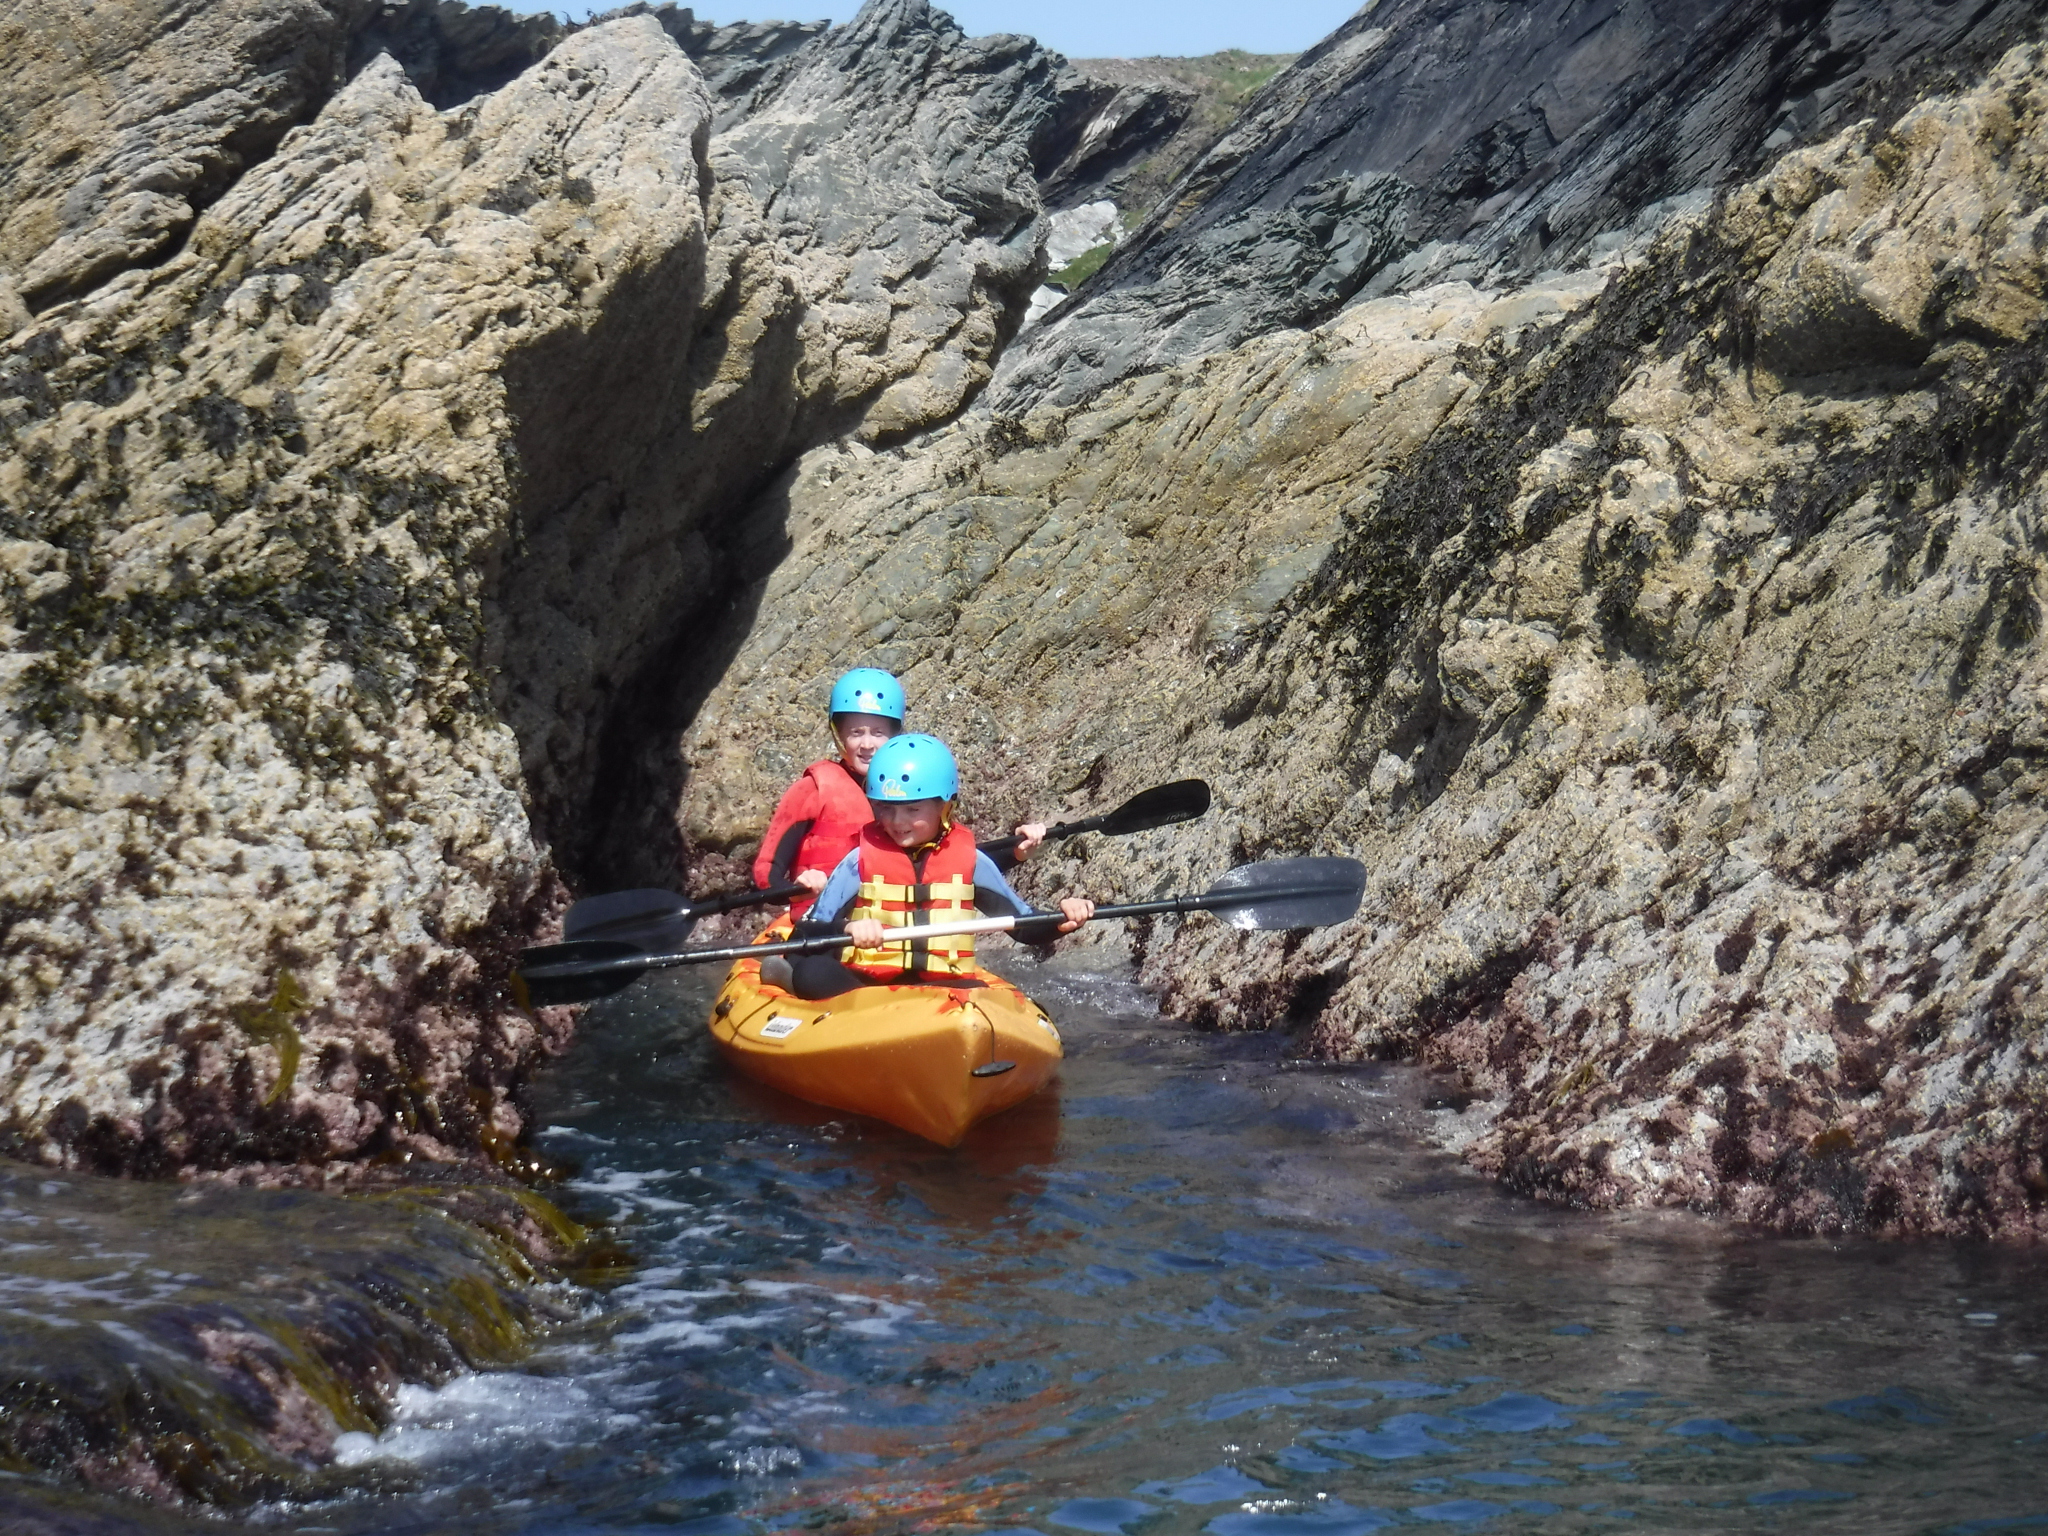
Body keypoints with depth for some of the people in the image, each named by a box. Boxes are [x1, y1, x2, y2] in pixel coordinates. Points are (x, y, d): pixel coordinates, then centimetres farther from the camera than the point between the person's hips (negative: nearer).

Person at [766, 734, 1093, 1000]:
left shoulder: (970, 862, 10)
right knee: (812, 972, -33)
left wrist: (1062, 919, -5)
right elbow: (809, 934, -3)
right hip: (863, 980, -1)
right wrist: (847, 929, -25)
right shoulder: (861, 861, 3)